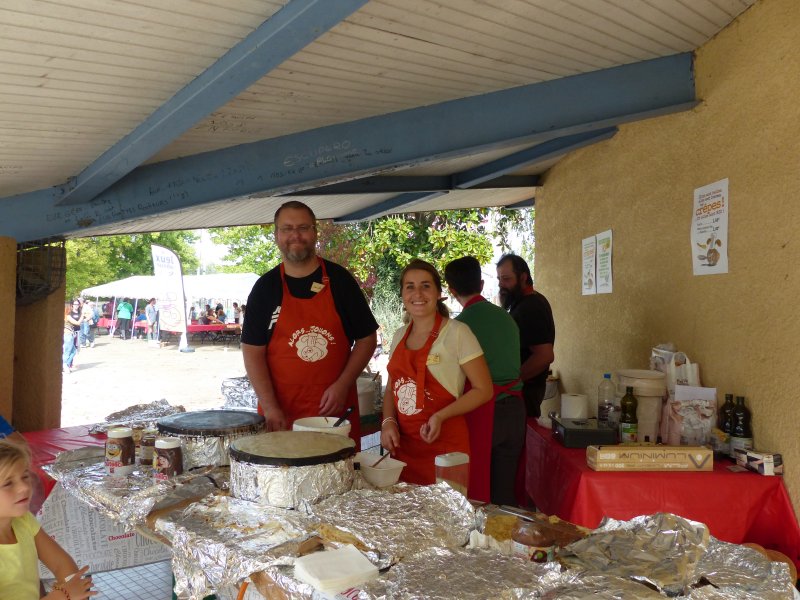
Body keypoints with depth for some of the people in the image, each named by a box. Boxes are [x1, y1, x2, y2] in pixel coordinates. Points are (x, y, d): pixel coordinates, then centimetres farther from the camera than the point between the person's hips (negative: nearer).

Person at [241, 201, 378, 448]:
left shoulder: (339, 279, 2)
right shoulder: (265, 288, 2)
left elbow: (366, 338, 5)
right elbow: (252, 351, 0)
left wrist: (342, 385, -7)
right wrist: (270, 408, -9)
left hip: (336, 408, 0)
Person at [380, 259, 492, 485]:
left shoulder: (457, 333, -10)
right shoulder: (400, 336, 8)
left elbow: (483, 390, -9)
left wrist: (440, 416, -19)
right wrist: (388, 421, -2)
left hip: (444, 445, -5)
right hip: (402, 445, 5)